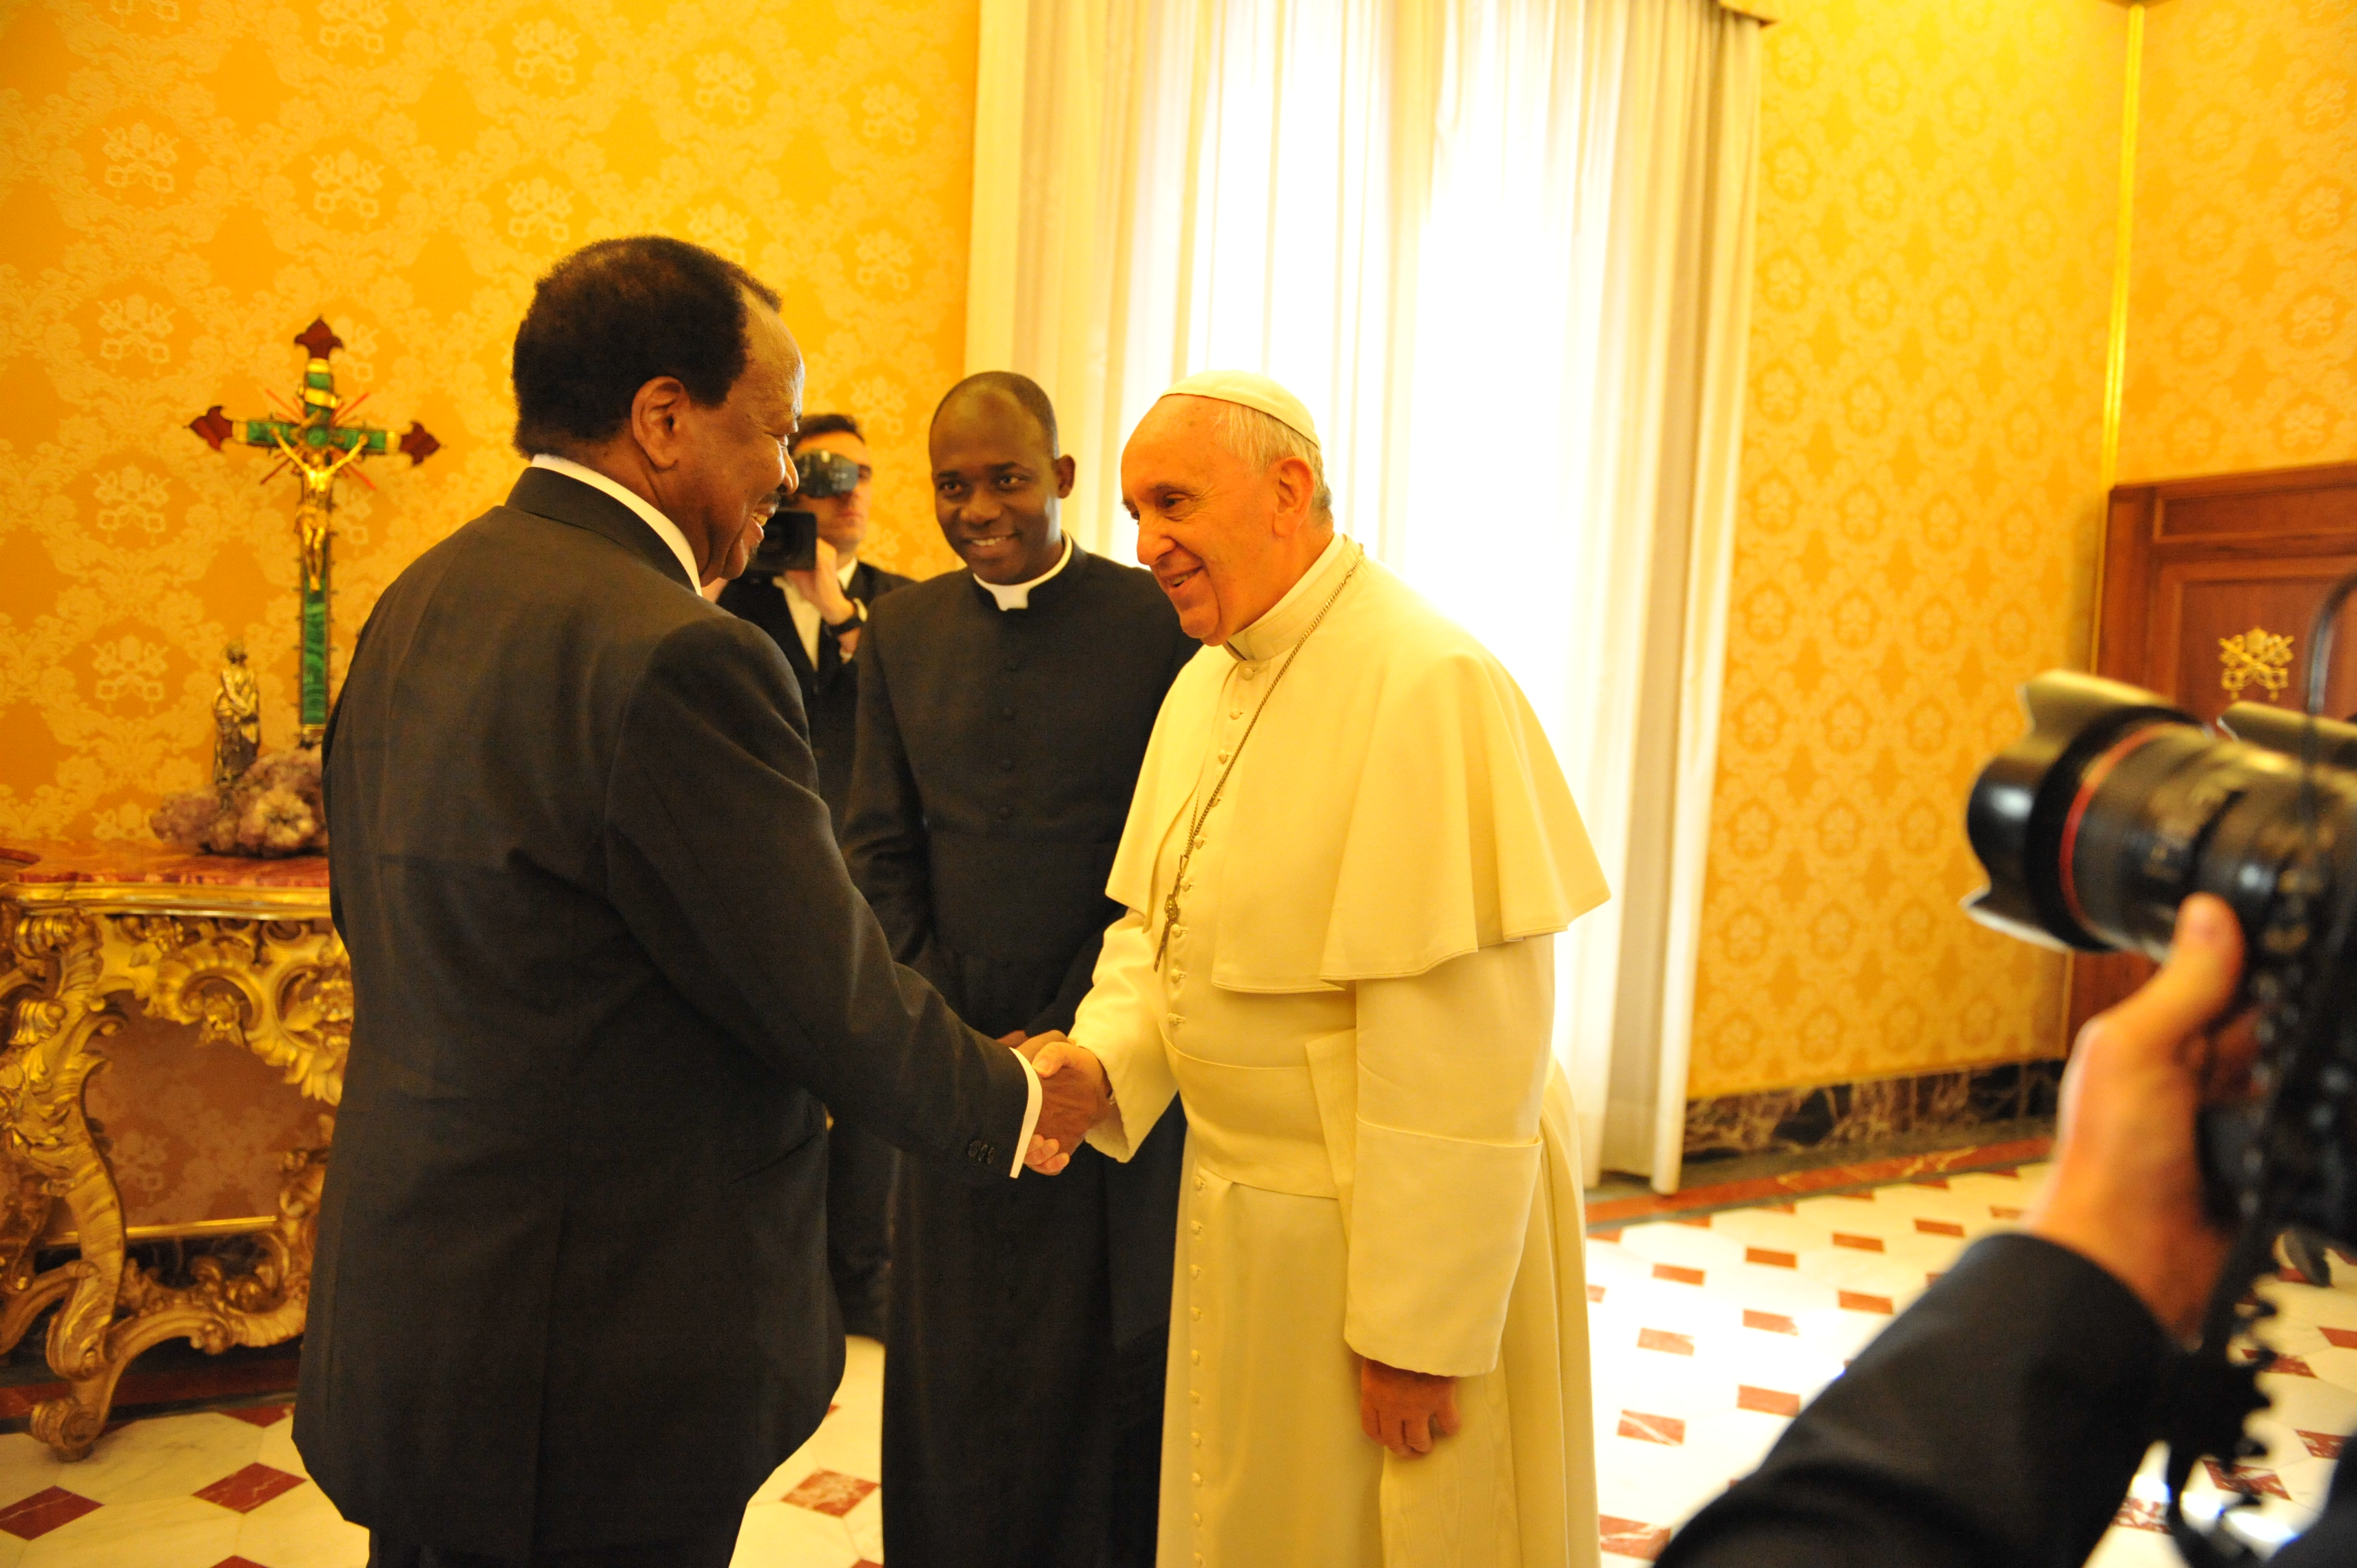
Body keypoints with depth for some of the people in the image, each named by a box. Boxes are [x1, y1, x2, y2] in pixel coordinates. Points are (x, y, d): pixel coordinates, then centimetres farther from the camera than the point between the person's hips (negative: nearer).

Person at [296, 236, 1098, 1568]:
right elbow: (831, 998, -19)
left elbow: (381, 918, 12)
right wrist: (1013, 1106, -1)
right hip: (587, 1377, -9)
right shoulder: (678, 660, -26)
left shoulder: (418, 606, 4)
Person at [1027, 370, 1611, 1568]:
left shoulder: (1428, 684, -22)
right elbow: (1154, 927, 11)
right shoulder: (1205, 684, 5)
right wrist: (1102, 1056, -8)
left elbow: (1459, 1052, -24)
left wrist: (1418, 1324, -20)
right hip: (1241, 1211, 8)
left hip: (1393, 1224, -7)